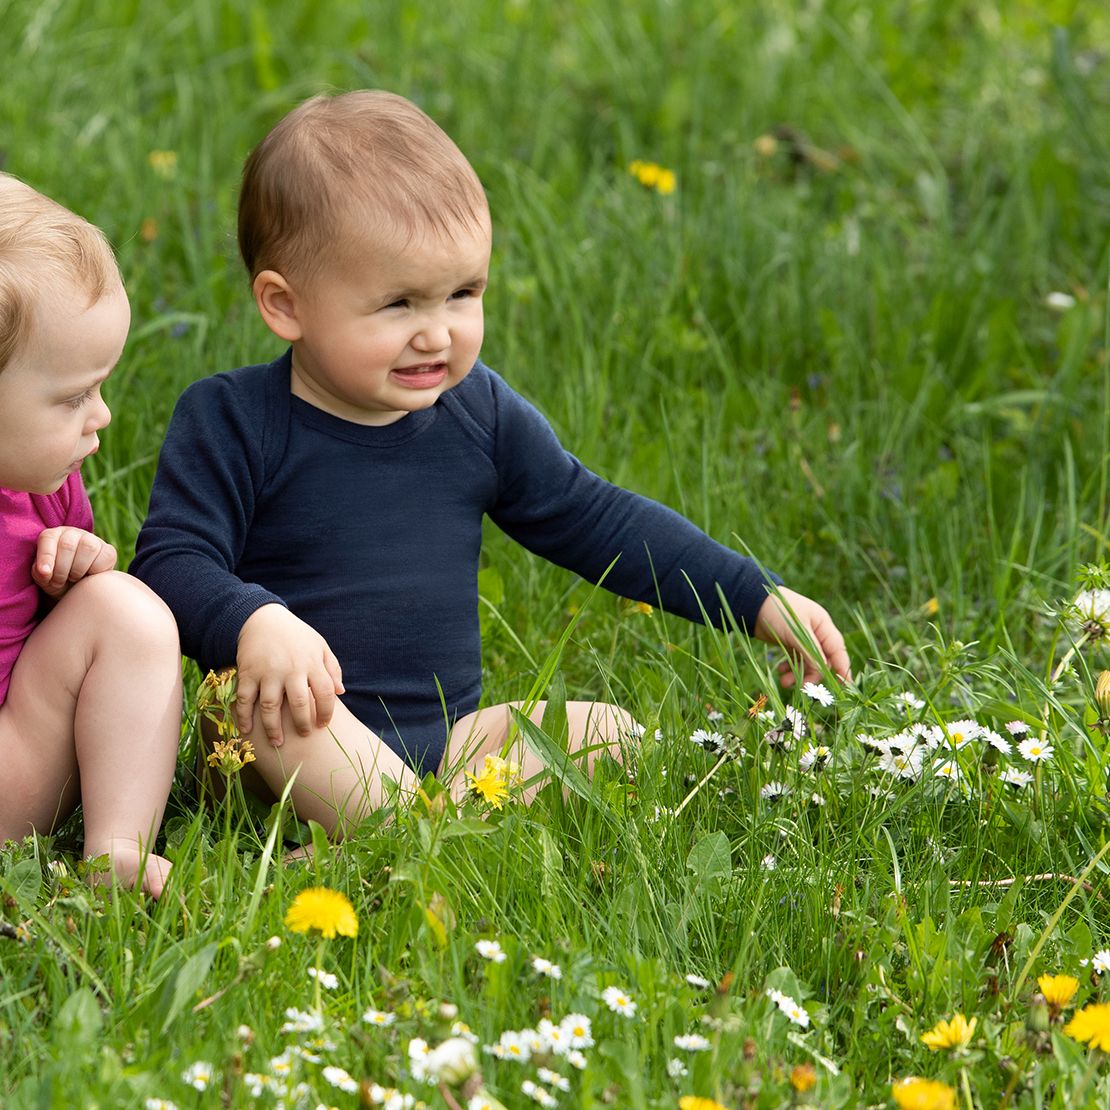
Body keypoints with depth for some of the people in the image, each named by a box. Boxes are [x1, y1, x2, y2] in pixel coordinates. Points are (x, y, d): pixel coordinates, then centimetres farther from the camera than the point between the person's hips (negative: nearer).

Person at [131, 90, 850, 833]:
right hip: (303, 745, -6)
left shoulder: (480, 414, 6)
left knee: (614, 738, -12)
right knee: (269, 701, -35)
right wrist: (255, 623, -36)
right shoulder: (232, 422, -8)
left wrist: (759, 602, 11)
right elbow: (173, 562, -14)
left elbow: (598, 522, 15)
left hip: (446, 742, 6)